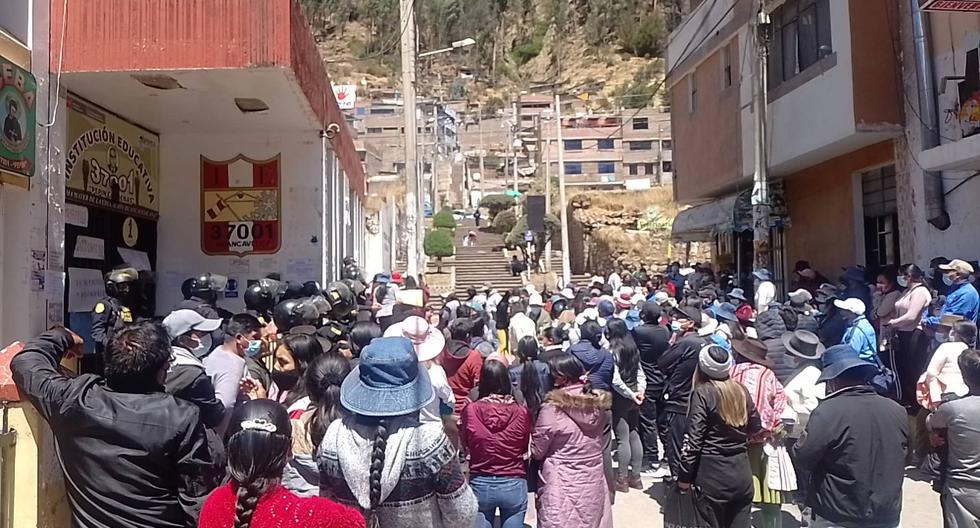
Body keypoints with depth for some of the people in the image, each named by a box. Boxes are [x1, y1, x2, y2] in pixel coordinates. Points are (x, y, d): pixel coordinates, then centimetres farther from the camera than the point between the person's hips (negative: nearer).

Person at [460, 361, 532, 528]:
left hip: (480, 484, 0)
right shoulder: (522, 412, -12)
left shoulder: (470, 410, -13)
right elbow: (525, 448, 4)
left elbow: (465, 447, 3)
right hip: (514, 486, 0)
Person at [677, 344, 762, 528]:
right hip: (742, 473, 5)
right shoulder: (741, 390, 2)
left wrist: (684, 476, -7)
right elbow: (756, 428, 15)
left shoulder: (702, 393, -12)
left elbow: (693, 440, -14)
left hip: (713, 475, -5)